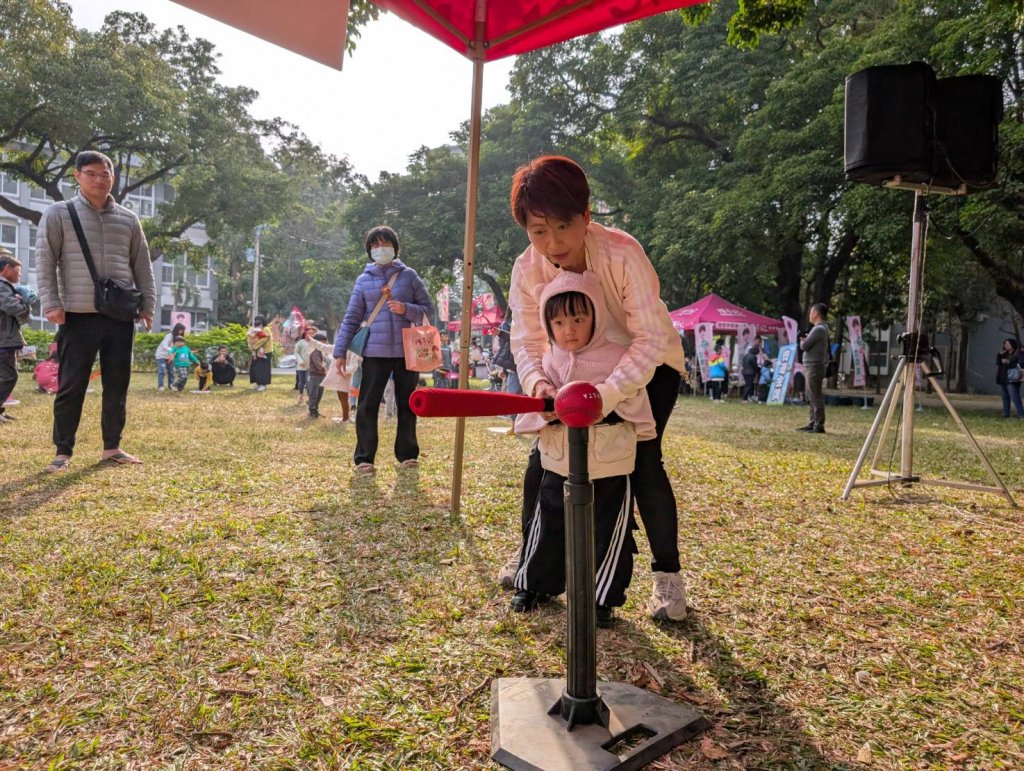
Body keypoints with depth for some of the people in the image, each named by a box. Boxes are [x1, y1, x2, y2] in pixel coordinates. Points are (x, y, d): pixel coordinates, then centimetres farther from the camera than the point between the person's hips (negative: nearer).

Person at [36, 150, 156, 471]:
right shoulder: (58, 214, 2)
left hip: (121, 317, 3)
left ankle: (112, 447, 18)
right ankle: (63, 452, 10)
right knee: (71, 386, 0)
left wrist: (147, 304, 9)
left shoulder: (128, 219, 12)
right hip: (78, 316, -3)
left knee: (117, 385, 8)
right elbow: (45, 262, -1)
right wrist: (50, 304, -10)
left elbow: (142, 265, 15)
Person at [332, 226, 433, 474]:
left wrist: (406, 309, -13)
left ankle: (408, 455, 20)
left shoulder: (409, 276, 6)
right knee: (367, 406, -3)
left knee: (407, 406, 9)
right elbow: (351, 319, 6)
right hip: (375, 353, 0)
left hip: (407, 352, 1)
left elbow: (428, 310, 6)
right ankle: (364, 458, 4)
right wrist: (340, 352, 0)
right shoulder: (363, 280, 7)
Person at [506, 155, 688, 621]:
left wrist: (606, 396, -52)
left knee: (643, 460, -17)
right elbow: (527, 340, -20)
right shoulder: (527, 269, -21)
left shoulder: (622, 253, -35)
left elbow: (651, 338, -39)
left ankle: (668, 575, 1)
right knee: (544, 452, 0)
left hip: (648, 365, -4)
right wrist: (537, 382, -42)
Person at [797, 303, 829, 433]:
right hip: (810, 367, 10)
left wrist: (802, 341, 5)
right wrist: (805, 341, 2)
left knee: (815, 397, -8)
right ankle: (812, 423, 18)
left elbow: (804, 346, -15)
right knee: (810, 398, 13)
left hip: (814, 368, -10)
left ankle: (819, 425, -6)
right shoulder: (820, 328, 18)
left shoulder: (819, 329, -14)